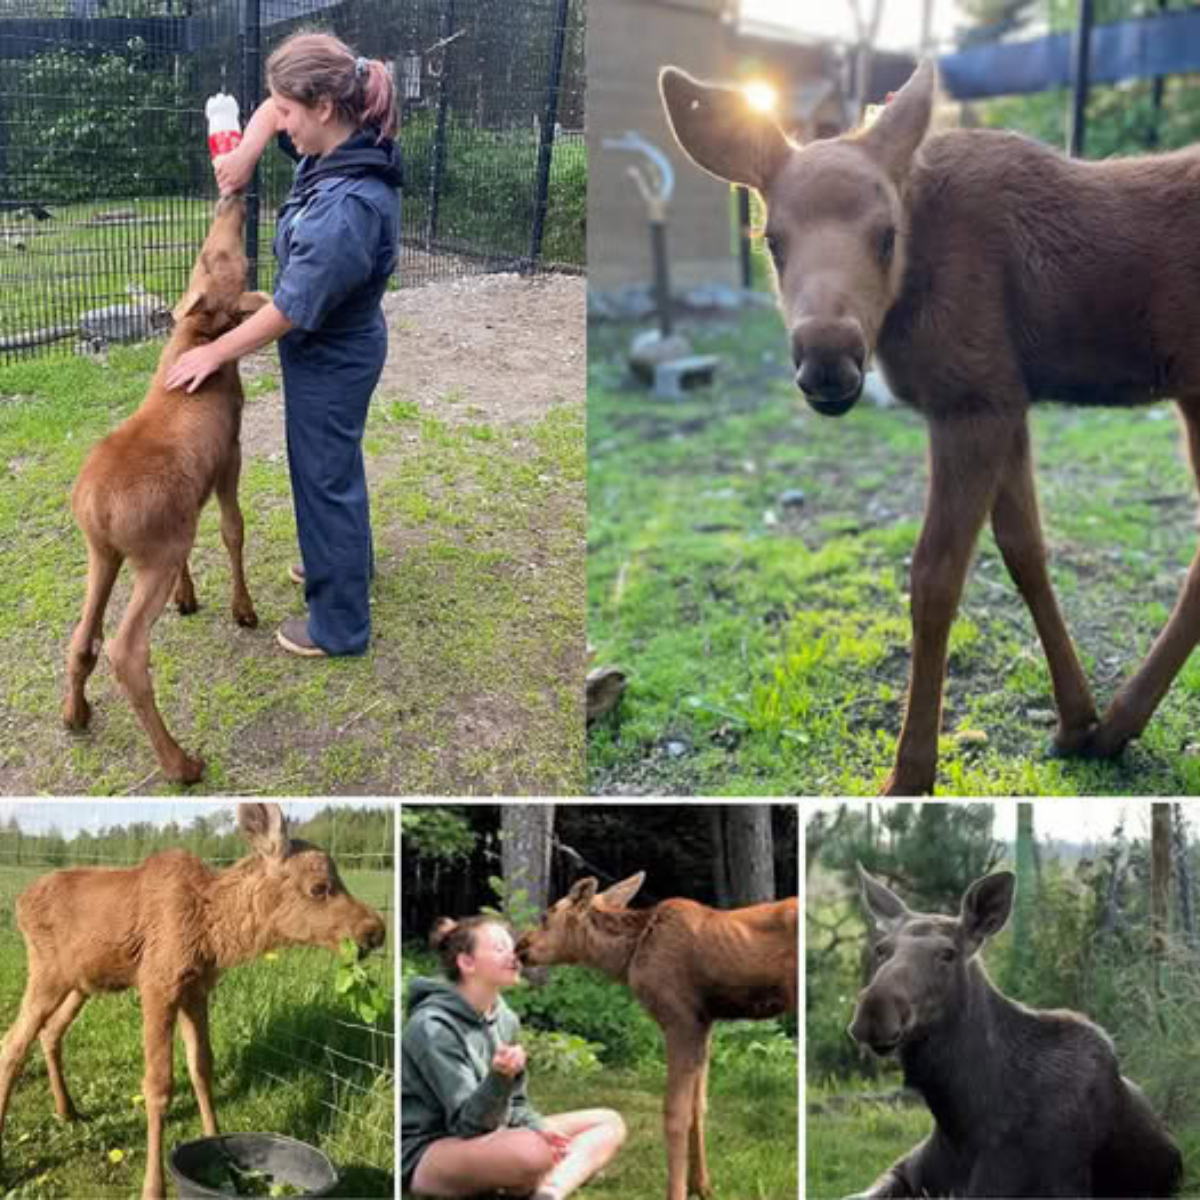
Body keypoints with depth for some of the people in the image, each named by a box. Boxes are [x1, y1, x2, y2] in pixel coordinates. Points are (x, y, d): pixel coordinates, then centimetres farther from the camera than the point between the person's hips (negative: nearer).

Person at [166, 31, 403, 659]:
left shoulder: (348, 207, -35)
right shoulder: (341, 147, -7)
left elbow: (293, 308, -27)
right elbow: (269, 112, 12)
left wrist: (216, 352, -17)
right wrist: (245, 154, -8)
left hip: (330, 360, -9)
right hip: (333, 348, 9)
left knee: (325, 477, 5)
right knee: (330, 464, 26)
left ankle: (339, 626, 20)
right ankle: (345, 562, 49)